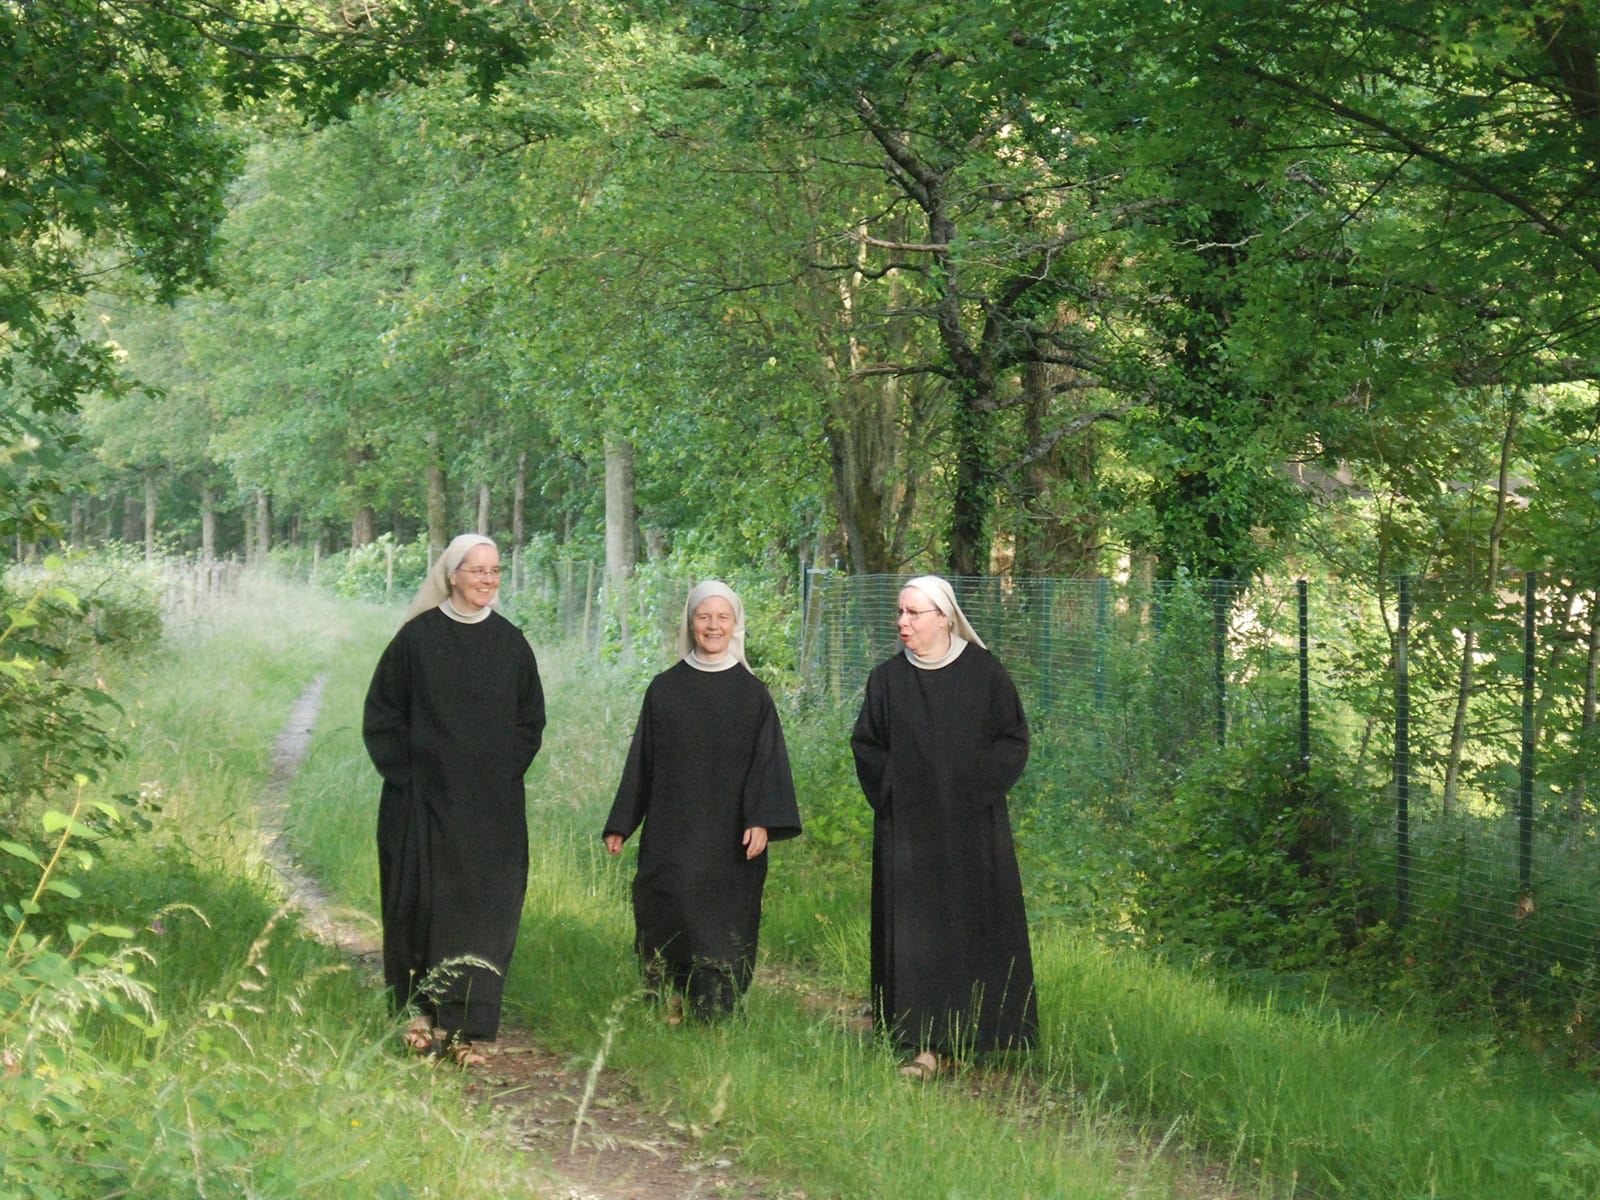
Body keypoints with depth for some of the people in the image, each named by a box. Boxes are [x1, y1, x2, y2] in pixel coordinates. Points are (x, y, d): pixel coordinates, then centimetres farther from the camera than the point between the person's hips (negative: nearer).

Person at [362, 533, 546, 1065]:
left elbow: (530, 721, 12)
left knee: (484, 908, -2)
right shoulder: (417, 637, -1)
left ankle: (462, 1026, 2)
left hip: (491, 807, 2)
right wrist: (406, 774, -5)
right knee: (422, 902, 1)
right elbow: (382, 713, 3)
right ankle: (421, 1014, 14)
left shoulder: (511, 643, 6)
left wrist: (504, 776, 1)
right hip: (423, 801, -2)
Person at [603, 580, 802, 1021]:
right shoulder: (664, 688, 7)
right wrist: (619, 824, 8)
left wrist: (761, 821, -14)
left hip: (729, 837, 0)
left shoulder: (752, 694, 5)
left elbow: (768, 760, 0)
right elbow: (641, 760, 10)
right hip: (672, 832, 0)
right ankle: (669, 1008, -3)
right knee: (671, 909, -11)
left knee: (725, 927, -2)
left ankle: (717, 1016, 7)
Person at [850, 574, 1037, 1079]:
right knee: (915, 932, -1)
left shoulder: (983, 672, 0)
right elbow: (865, 746, 11)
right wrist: (890, 792, -2)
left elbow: (1013, 739, 2)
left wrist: (978, 786, -7)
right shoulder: (887, 678, 5)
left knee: (975, 924, -1)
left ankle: (971, 1032, 6)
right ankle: (929, 1043, 3)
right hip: (908, 826, 2)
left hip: (973, 828, -1)